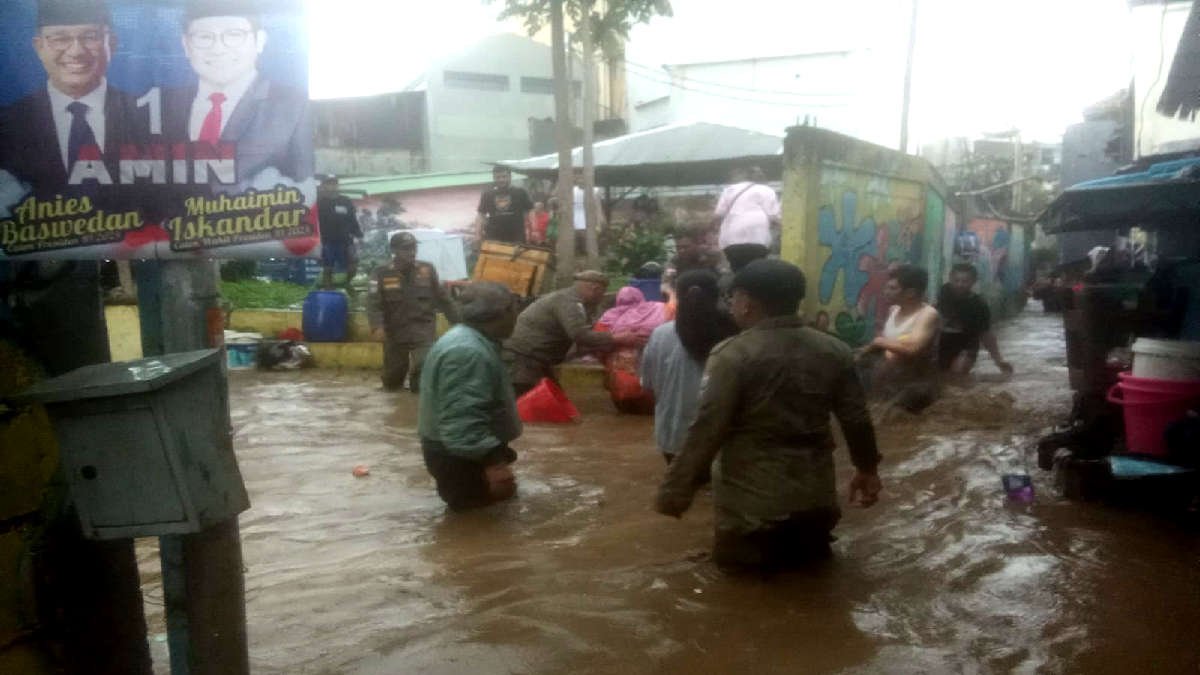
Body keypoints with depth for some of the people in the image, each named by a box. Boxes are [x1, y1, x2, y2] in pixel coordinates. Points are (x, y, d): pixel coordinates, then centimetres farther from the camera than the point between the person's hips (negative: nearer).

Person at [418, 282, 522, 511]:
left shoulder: (471, 341, 10)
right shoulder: (467, 352, -29)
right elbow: (462, 418, -37)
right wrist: (492, 460, -40)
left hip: (459, 449, 12)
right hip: (459, 454, -12)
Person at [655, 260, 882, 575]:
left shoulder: (733, 355, -15)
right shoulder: (834, 352, 1)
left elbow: (706, 430, -17)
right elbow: (856, 420, 7)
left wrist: (675, 490, -10)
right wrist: (867, 469, 22)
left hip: (754, 500, -5)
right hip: (815, 493, 5)